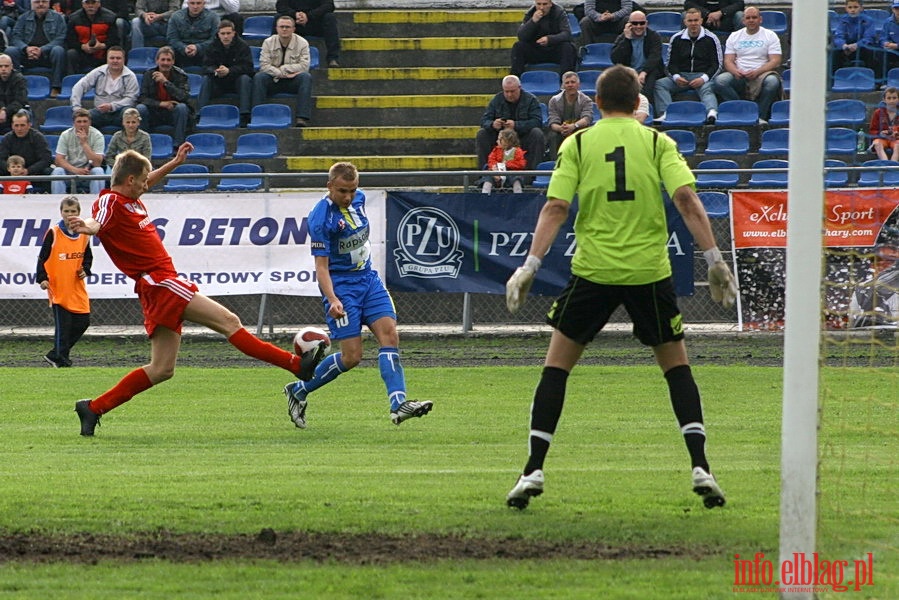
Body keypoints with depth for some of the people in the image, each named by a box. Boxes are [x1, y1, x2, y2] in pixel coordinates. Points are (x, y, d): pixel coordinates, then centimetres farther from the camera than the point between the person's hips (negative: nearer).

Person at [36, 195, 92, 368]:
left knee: (82, 322, 3)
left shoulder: (84, 234, 8)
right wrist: (42, 278, -17)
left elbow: (87, 256, 21)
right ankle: (61, 359, 1)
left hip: (77, 288, 5)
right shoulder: (53, 234, -6)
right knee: (63, 324, -8)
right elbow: (42, 258, -5)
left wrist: (85, 270, 1)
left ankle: (56, 354, 16)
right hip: (58, 289, -5)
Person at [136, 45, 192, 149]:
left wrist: (166, 82, -28)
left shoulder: (180, 75, -7)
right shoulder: (149, 74, -3)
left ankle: (178, 146, -27)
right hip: (154, 115, 1)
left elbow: (184, 97, -22)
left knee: (182, 107, -32)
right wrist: (160, 104, -25)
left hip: (173, 114, -1)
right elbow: (142, 98, -9)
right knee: (140, 108, -27)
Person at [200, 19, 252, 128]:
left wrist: (229, 71, -36)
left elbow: (248, 67, -20)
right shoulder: (213, 46, -3)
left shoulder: (242, 46, -11)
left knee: (245, 78, -32)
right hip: (219, 82, 2)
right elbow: (206, 67, -9)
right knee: (206, 79, -24)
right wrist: (215, 71, -34)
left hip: (237, 80, -2)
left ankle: (244, 117, -39)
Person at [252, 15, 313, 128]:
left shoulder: (302, 43, -2)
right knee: (258, 77, -28)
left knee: (306, 77, -32)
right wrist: (282, 74, -20)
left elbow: (304, 66, -14)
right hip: (273, 80, 1)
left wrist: (283, 69, -17)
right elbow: (264, 65, -11)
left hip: (293, 82, -1)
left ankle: (302, 118, -41)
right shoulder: (268, 42, 0)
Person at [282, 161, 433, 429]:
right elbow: (321, 265, -22)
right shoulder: (321, 218, -20)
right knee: (352, 356, -9)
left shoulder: (358, 199, 2)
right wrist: (332, 300, -33)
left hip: (368, 279, 7)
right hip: (341, 286, -7)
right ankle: (298, 391, 10)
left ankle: (398, 404, -19)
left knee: (389, 335, -11)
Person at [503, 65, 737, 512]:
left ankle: (534, 470, 1)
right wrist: (714, 259, -6)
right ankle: (700, 468, 3)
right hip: (649, 270, 1)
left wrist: (530, 266, -6)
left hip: (593, 270, -1)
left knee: (556, 365, 10)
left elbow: (555, 207, -6)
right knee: (676, 365, 15)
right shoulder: (656, 142, 3)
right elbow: (686, 199, -7)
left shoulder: (577, 144, 3)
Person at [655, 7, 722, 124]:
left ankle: (712, 114, -64)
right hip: (681, 76, 3)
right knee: (659, 84, -22)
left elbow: (717, 65, 2)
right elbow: (671, 62, 13)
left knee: (707, 89, -37)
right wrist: (676, 77, -9)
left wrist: (703, 78, -15)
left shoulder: (711, 39, 4)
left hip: (703, 76, -3)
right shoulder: (676, 39, 12)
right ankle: (665, 114, -41)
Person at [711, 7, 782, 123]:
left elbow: (775, 61, -2)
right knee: (719, 81, -28)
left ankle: (761, 117, -26)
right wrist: (735, 71, -15)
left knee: (772, 81, -37)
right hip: (739, 75, 2)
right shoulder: (734, 37, 16)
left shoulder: (770, 36, 8)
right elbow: (728, 61, 9)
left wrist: (756, 72, -18)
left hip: (762, 74, -2)